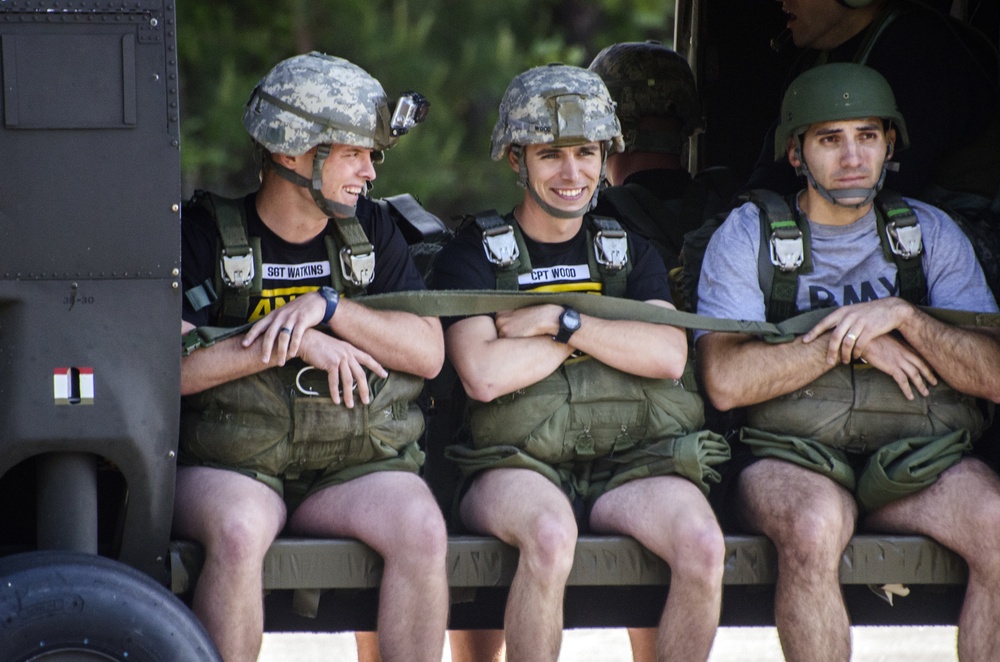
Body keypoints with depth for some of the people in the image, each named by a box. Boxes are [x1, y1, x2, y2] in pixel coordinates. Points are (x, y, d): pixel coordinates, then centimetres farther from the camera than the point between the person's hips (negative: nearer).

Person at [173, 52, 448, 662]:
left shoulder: (371, 231, 13)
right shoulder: (205, 234, 1)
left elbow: (429, 353, 3)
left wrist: (327, 306, -11)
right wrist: (295, 345, -16)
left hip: (357, 467, 3)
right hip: (232, 467, -3)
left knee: (422, 529, -28)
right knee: (239, 531, -37)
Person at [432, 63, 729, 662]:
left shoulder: (629, 251, 19)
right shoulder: (475, 253, 9)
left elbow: (668, 355, 0)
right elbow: (483, 374, -9)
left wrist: (556, 320, -5)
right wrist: (594, 331, -1)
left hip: (633, 466, 3)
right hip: (518, 466, -3)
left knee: (702, 544, -29)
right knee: (551, 535, -38)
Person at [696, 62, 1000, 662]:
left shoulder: (931, 234, 13)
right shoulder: (748, 235, 6)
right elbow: (727, 381, -7)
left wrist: (903, 317, -11)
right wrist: (854, 342, -9)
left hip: (920, 458, 2)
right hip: (792, 459, -2)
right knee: (813, 528, -37)